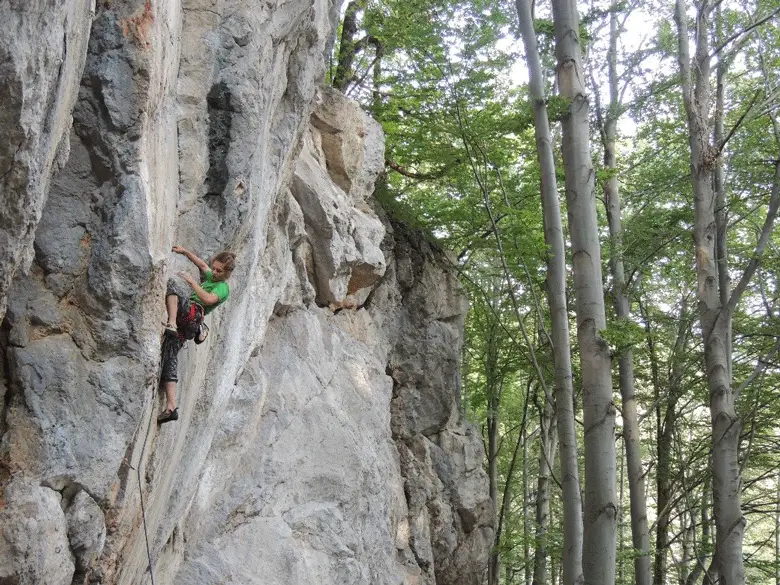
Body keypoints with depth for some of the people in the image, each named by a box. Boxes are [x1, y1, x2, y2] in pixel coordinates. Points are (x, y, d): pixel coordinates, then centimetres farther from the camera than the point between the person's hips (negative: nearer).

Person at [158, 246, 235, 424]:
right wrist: (184, 251, 37)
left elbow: (208, 299, -16)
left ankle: (172, 323, -42)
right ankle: (171, 407, -15)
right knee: (169, 358, -7)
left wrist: (191, 281, -12)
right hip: (185, 324, 8)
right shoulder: (210, 277, 29)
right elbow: (202, 264, 45)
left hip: (191, 313, -8)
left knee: (171, 284, -22)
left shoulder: (223, 287, 3)